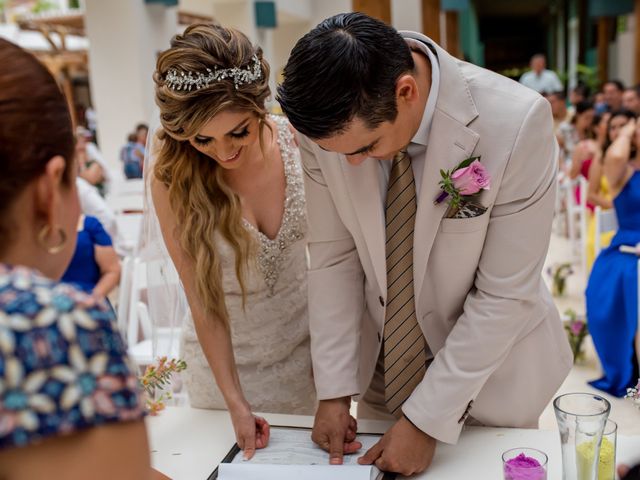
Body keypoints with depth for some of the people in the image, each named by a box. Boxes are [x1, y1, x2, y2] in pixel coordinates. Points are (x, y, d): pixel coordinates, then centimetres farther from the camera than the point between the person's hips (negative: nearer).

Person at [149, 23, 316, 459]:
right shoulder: (171, 175, -20)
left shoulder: (298, 142, -17)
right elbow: (203, 301, -15)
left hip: (305, 340, 2)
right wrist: (235, 401, -14)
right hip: (226, 355, -1)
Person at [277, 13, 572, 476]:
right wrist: (335, 389, -9)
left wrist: (427, 420, -19)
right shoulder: (330, 121, -18)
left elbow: (505, 294, -22)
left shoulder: (515, 121, -28)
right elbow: (334, 256, -9)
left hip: (490, 367, -2)